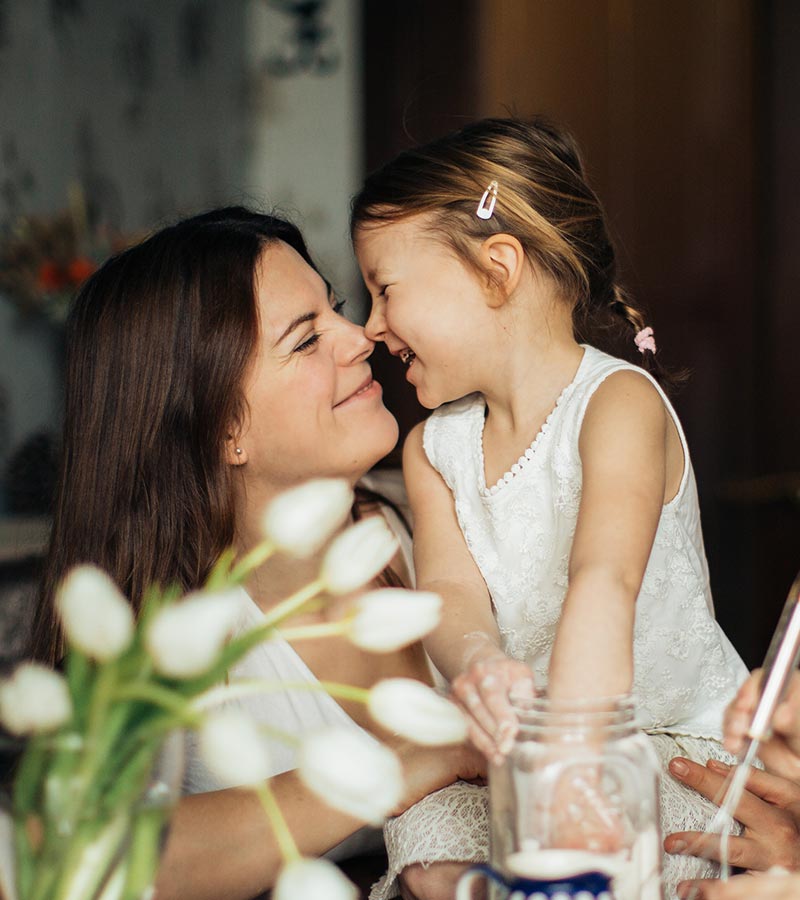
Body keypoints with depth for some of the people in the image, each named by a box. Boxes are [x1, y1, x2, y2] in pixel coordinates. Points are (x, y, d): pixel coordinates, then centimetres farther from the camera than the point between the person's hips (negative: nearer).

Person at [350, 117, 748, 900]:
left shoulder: (618, 403, -15)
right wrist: (476, 662, -39)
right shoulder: (433, 447, 4)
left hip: (677, 736, -4)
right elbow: (449, 589, -13)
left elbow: (604, 580, -32)